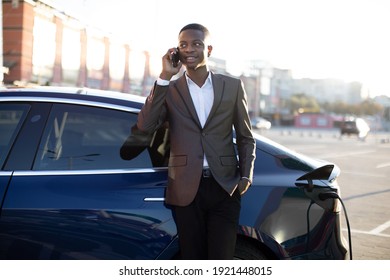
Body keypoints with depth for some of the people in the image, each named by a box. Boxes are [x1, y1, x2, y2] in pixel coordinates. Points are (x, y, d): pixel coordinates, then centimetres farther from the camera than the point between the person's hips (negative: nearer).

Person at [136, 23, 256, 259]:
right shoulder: (169, 89, 4)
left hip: (224, 187, 0)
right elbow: (145, 125, -12)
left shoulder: (233, 86, 6)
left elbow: (246, 137, 12)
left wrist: (246, 175, -2)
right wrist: (165, 76, -13)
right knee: (193, 261, 11)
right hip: (186, 190, 1)